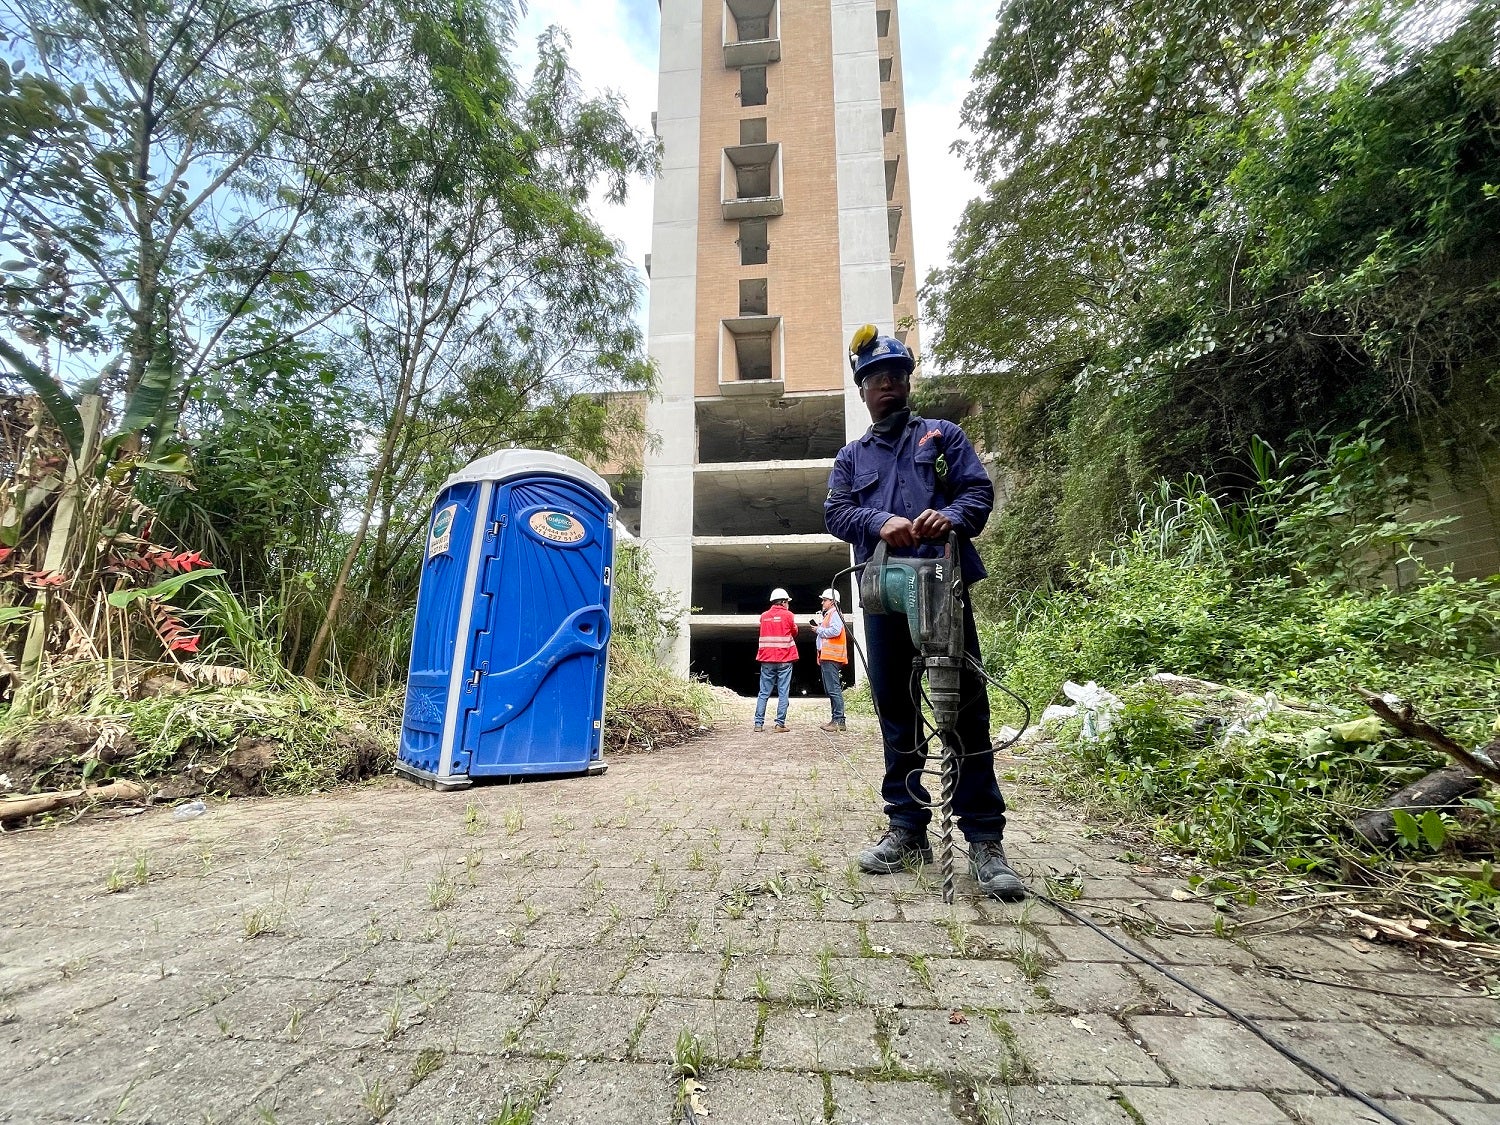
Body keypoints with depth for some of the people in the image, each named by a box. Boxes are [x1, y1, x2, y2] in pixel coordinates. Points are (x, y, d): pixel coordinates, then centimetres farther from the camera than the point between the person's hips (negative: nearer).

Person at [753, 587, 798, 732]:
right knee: (783, 693, 1)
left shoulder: (764, 616, 9)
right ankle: (780, 724, -2)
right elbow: (794, 633, 9)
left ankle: (759, 723, 5)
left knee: (764, 693, 7)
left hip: (767, 660, 3)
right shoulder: (788, 615, -2)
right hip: (784, 659, -3)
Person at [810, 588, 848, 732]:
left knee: (834, 689, -12)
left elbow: (835, 631, -21)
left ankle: (839, 721, -11)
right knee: (831, 690, 12)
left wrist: (819, 629, -9)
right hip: (826, 657, 11)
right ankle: (836, 720, 16)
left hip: (831, 657, -11)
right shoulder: (828, 615, 25)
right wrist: (819, 627, 9)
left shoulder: (834, 614, -6)